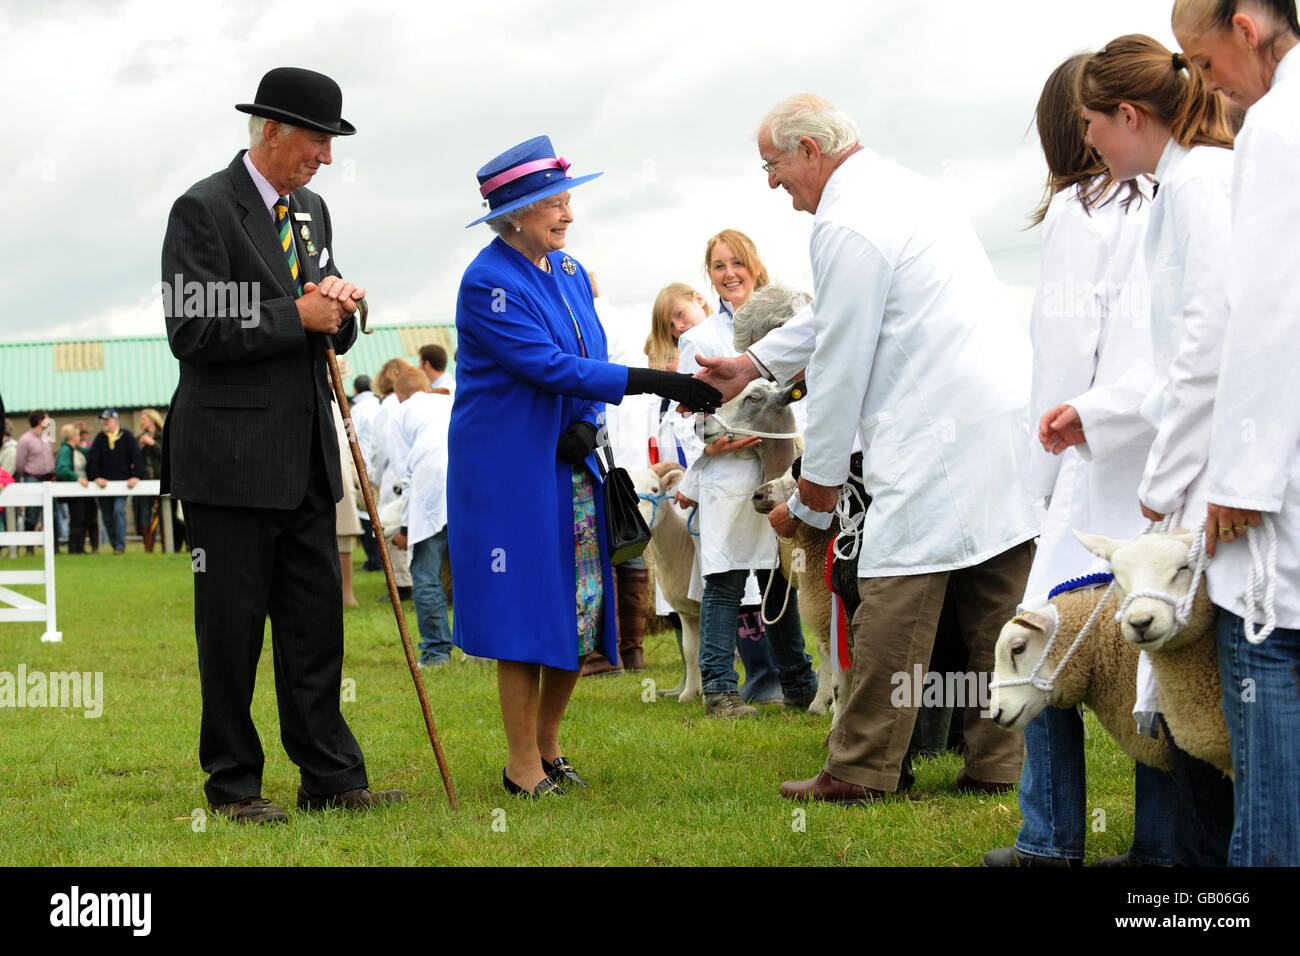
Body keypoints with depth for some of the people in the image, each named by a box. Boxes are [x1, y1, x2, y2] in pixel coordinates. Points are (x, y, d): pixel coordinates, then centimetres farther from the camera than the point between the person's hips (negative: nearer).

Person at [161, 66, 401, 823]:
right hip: (231, 460, -7)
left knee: (317, 621, 8)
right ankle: (233, 784, 11)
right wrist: (298, 315, -17)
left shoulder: (312, 211, 14)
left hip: (306, 458, 7)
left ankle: (330, 775, 14)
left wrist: (343, 306, -2)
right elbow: (191, 333, -17)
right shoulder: (204, 210, -10)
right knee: (232, 626, 1)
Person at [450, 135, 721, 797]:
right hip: (511, 473, -7)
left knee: (581, 605, 9)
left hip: (571, 464, 7)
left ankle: (547, 744, 24)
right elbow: (549, 366, -23)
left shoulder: (568, 271, 10)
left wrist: (586, 424, -11)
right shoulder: (488, 283, -15)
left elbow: (590, 357, 11)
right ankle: (522, 767, 7)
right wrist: (655, 384, -28)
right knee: (527, 612, -3)